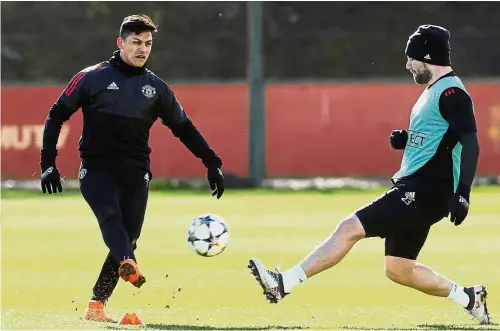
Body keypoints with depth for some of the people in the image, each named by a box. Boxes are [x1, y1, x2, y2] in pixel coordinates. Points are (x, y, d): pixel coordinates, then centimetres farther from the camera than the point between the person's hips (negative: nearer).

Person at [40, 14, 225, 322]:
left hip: (136, 174, 4)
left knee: (128, 239, -3)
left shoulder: (156, 87, 11)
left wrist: (212, 164, 10)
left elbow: (184, 128, 18)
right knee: (109, 213, -31)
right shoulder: (93, 77, 2)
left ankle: (97, 306, 6)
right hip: (96, 168, -4)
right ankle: (128, 264, -56)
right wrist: (49, 163, -3)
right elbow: (57, 115, 5)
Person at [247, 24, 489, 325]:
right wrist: (406, 140, 10)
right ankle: (469, 299, 23)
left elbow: (470, 143, -22)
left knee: (350, 229, -17)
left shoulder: (452, 93, -13)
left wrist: (462, 192, -32)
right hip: (414, 188, 11)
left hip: (425, 191, -11)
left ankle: (282, 284, -20)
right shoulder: (434, 91, 18)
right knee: (398, 269, 14)